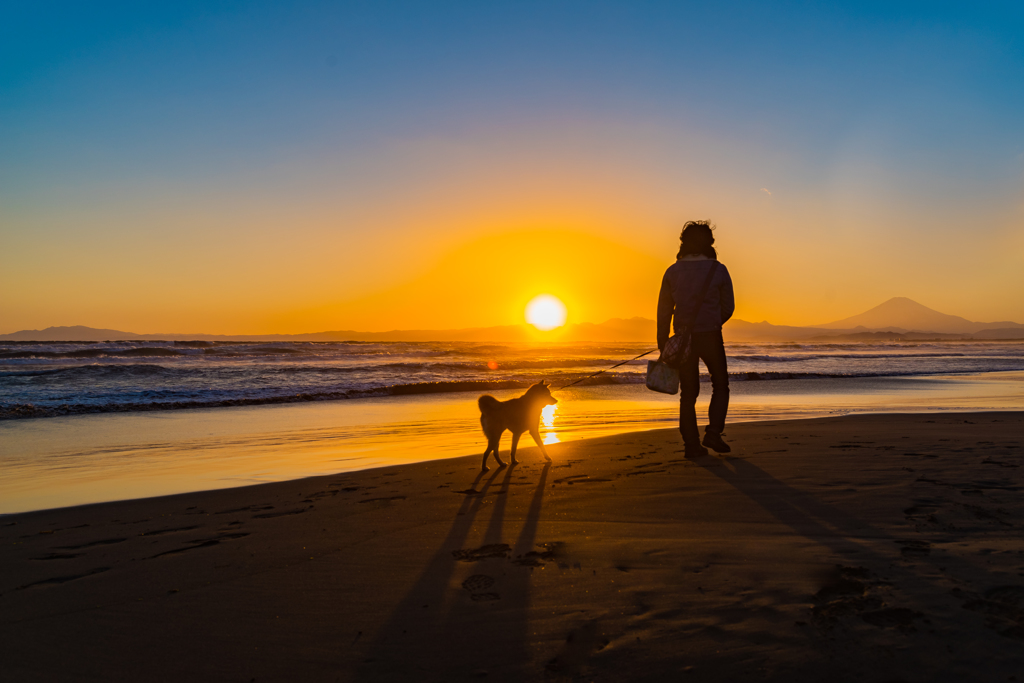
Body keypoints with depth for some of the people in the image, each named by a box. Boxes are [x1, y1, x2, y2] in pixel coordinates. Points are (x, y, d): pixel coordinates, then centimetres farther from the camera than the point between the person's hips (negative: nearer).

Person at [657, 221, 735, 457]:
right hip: (711, 336, -2)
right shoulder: (718, 270, -6)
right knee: (720, 386, 15)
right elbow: (728, 307, 2)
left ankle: (691, 443, 7)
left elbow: (664, 311, 0)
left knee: (688, 393, 10)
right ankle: (713, 432, -1)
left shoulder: (673, 271, -1)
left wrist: (662, 345, 5)